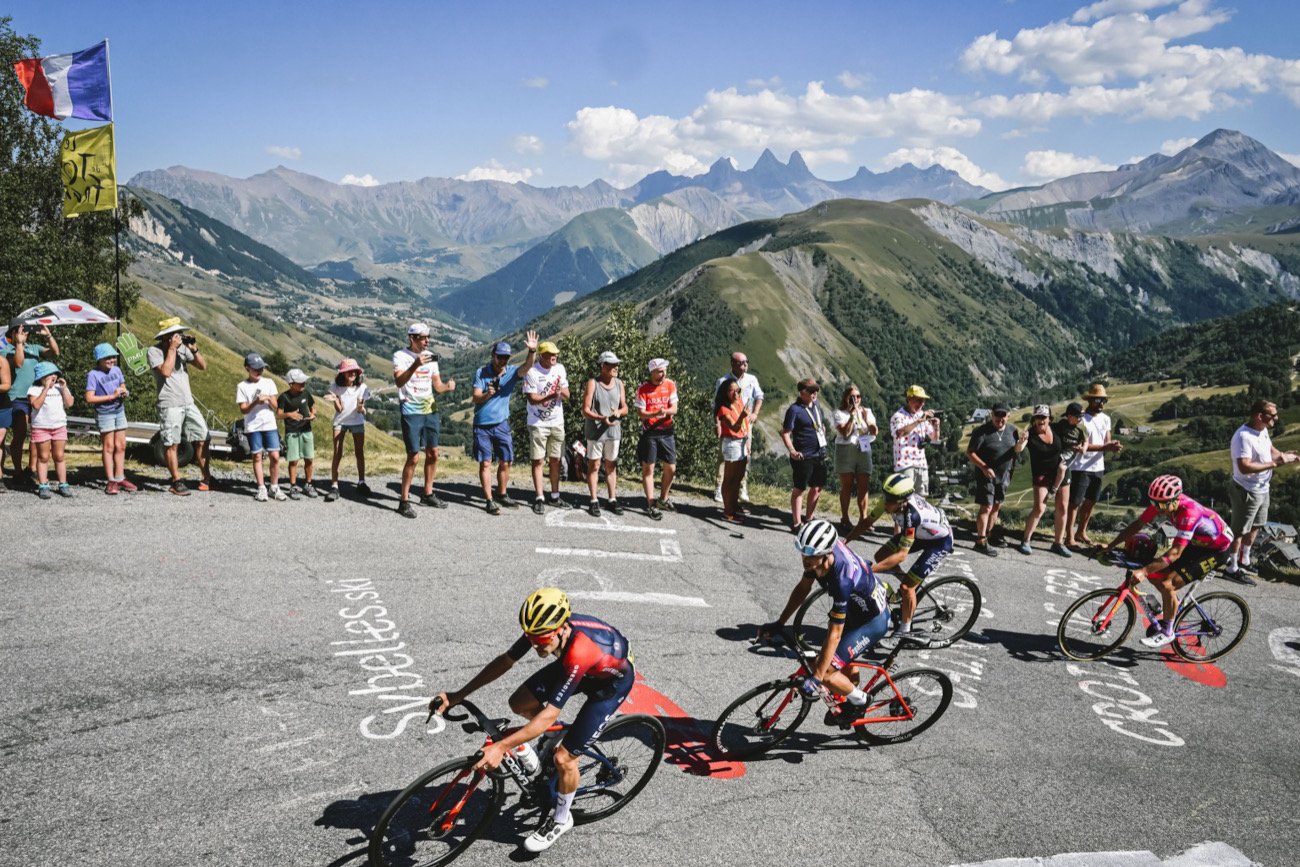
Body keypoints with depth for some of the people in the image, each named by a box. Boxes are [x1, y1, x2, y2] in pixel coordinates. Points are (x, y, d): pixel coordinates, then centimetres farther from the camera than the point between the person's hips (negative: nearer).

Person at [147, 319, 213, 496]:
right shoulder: (154, 351, -7)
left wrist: (194, 349, -8)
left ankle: (205, 477, 13)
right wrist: (172, 348, -15)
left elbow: (203, 366, 7)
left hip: (188, 403, 6)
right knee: (172, 445, 0)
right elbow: (166, 371, -21)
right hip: (169, 406, -6)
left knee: (202, 439, 5)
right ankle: (177, 482, 6)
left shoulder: (182, 348, 8)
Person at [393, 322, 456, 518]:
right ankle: (404, 501, -2)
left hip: (431, 411, 6)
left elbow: (437, 385, 8)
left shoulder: (430, 356, 10)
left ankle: (428, 494, 26)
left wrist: (448, 387, -14)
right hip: (411, 412, -6)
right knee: (413, 457, -9)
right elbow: (399, 381, -24)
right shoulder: (400, 356, -8)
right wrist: (415, 365, -37)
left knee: (433, 454, 12)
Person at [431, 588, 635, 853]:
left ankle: (561, 819, 20)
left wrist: (501, 747, -41)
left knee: (564, 757, -8)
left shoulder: (579, 653, -44)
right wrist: (458, 696, -15)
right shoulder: (542, 627, -25)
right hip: (576, 666, 7)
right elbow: (505, 661, -11)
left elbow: (550, 714, -40)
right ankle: (559, 738, 26)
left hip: (613, 680, -7)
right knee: (519, 704, -2)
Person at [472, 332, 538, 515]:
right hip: (482, 425, -2)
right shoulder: (481, 373, -4)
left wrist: (532, 351, -41)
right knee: (485, 463, -1)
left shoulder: (511, 372, -1)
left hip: (501, 424, 2)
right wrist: (487, 394, -28)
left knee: (505, 462, 8)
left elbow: (527, 365, -21)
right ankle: (490, 501, 3)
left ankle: (502, 496, 25)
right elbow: (475, 398, -7)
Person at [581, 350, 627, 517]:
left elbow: (625, 408, 9)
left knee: (611, 466, 11)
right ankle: (594, 501, 7)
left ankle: (612, 500, 18)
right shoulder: (592, 383, -8)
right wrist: (601, 418, -27)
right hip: (595, 432, -4)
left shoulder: (619, 384, 7)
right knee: (594, 466, 2)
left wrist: (619, 412, -15)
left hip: (613, 431, 4)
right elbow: (585, 410, -11)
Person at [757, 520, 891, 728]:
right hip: (856, 609, 9)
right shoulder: (821, 550, -18)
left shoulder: (842, 580, -40)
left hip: (873, 621, -8)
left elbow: (834, 634, -35)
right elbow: (803, 588, 0)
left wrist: (816, 677, -31)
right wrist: (778, 623, 1)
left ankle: (859, 701, 10)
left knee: (826, 671, -13)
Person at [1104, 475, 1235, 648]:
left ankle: (1167, 632, -3)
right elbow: (1137, 525, -6)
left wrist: (1144, 571, -44)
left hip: (1218, 549, -8)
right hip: (1197, 542, 8)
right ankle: (1174, 605, 26)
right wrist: (1110, 547, -11)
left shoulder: (1188, 512, -37)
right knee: (1155, 575, -1)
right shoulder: (1163, 502, -15)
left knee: (1167, 584, -19)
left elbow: (1175, 552, -39)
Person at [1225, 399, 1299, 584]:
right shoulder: (1243, 436, -28)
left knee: (1254, 527, 23)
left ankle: (1244, 560, 40)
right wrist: (1275, 463, -33)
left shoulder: (1263, 430, 1)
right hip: (1247, 492, -9)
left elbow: (1271, 450, 13)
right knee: (1239, 531, 3)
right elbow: (1244, 467, -35)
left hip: (1262, 490, 9)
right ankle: (1232, 569, 14)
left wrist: (1285, 456, -8)